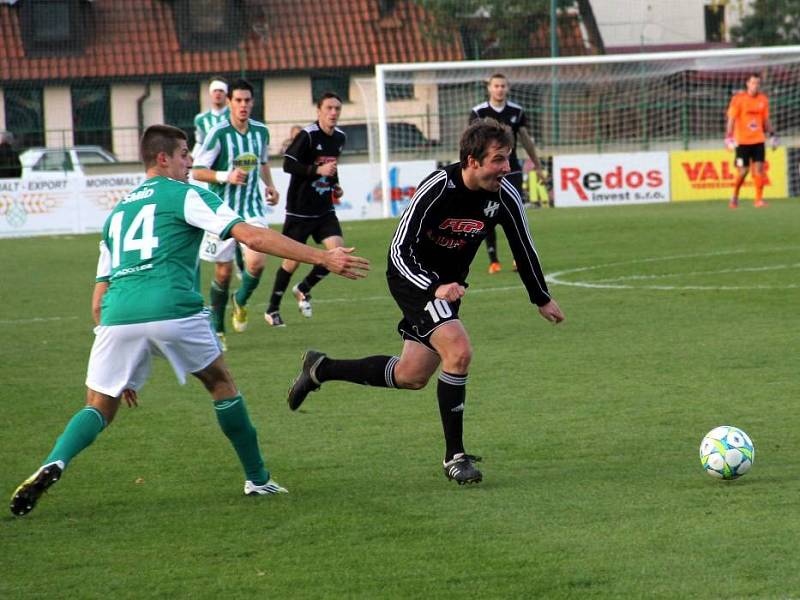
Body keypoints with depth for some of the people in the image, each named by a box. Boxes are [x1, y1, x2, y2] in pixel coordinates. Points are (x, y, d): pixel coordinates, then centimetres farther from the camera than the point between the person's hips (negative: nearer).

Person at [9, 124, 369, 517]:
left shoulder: (117, 212, 28)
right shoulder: (185, 196, 10)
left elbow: (98, 300, 27)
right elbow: (251, 237, -3)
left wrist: (122, 373, 33)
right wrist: (322, 258, -3)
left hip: (118, 315, 4)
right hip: (172, 311, -4)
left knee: (99, 408, 13)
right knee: (222, 384, 19)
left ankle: (53, 465, -16)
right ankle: (258, 480, 25)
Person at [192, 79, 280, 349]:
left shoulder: (261, 131, 5)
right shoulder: (218, 133, -12)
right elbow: (197, 171, -10)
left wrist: (269, 185, 9)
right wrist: (226, 176, -23)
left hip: (252, 208, 3)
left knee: (257, 261, -16)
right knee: (223, 271, 1)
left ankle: (241, 301, 17)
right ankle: (217, 329, 20)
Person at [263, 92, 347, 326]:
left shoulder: (340, 137, 7)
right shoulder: (307, 135, -15)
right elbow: (288, 164, -20)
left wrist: (335, 184, 9)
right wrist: (318, 170, -26)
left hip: (325, 209, 6)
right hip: (300, 208, -6)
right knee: (294, 259, 0)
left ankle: (304, 289, 13)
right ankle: (272, 309, 17)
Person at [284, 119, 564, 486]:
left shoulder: (505, 196, -13)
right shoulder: (437, 188, -28)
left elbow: (523, 248, 4)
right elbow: (400, 250, -26)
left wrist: (542, 299, 13)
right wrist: (436, 288, -41)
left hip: (450, 284, 7)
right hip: (413, 277, -7)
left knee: (411, 377, 12)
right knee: (458, 351, -25)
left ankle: (321, 369, 32)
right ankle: (454, 455, -14)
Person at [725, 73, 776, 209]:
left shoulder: (763, 99, 6)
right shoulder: (738, 98, -7)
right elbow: (731, 119, -8)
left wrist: (772, 135, 9)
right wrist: (729, 137, -16)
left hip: (758, 140, 3)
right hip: (742, 140, -3)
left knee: (759, 169, -6)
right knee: (743, 171, -1)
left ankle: (759, 200, -3)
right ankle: (735, 197, 21)